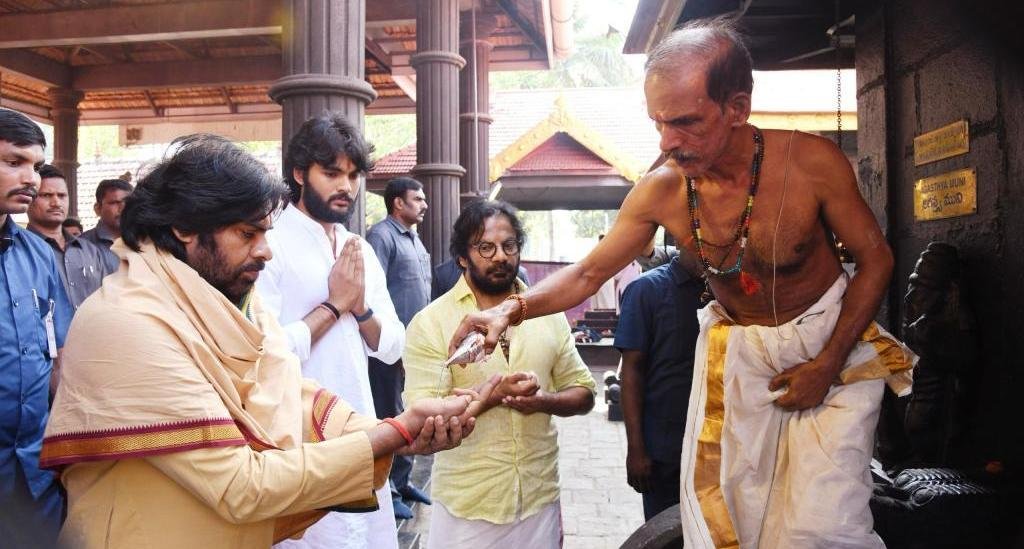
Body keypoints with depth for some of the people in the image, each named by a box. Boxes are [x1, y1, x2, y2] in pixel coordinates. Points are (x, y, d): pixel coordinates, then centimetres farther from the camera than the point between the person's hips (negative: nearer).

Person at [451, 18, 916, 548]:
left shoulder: (811, 162, -23)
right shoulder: (660, 191, -16)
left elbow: (875, 258, -9)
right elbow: (588, 272, -5)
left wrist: (828, 365, -15)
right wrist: (513, 308, -22)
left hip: (833, 343, -2)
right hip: (735, 351, 2)